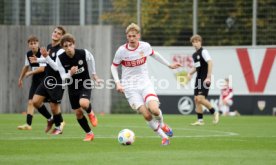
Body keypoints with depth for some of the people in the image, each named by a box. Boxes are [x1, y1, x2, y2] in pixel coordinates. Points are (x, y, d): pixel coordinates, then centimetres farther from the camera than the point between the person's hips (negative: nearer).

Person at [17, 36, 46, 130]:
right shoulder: (28, 54, 4)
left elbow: (42, 68, -25)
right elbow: (26, 67, 21)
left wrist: (30, 73, -17)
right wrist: (20, 78, 28)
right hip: (35, 81, 6)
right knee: (30, 102, -2)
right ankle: (28, 124, -4)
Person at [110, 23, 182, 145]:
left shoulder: (145, 46, -5)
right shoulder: (121, 51, -10)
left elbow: (154, 54, 18)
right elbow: (114, 66, 5)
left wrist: (169, 65, 23)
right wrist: (117, 83, -8)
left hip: (145, 84, 1)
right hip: (130, 88, -1)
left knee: (154, 110, -22)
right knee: (146, 115, -15)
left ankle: (162, 125, 13)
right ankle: (164, 137, 5)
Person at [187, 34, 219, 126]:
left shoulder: (203, 51, -9)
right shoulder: (194, 55, 16)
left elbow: (210, 63, -18)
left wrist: (208, 77, -24)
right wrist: (190, 73, 6)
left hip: (205, 79, -9)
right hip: (198, 79, 9)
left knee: (200, 99, -17)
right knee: (196, 99, 4)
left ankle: (214, 113, 1)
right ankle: (200, 120, 8)